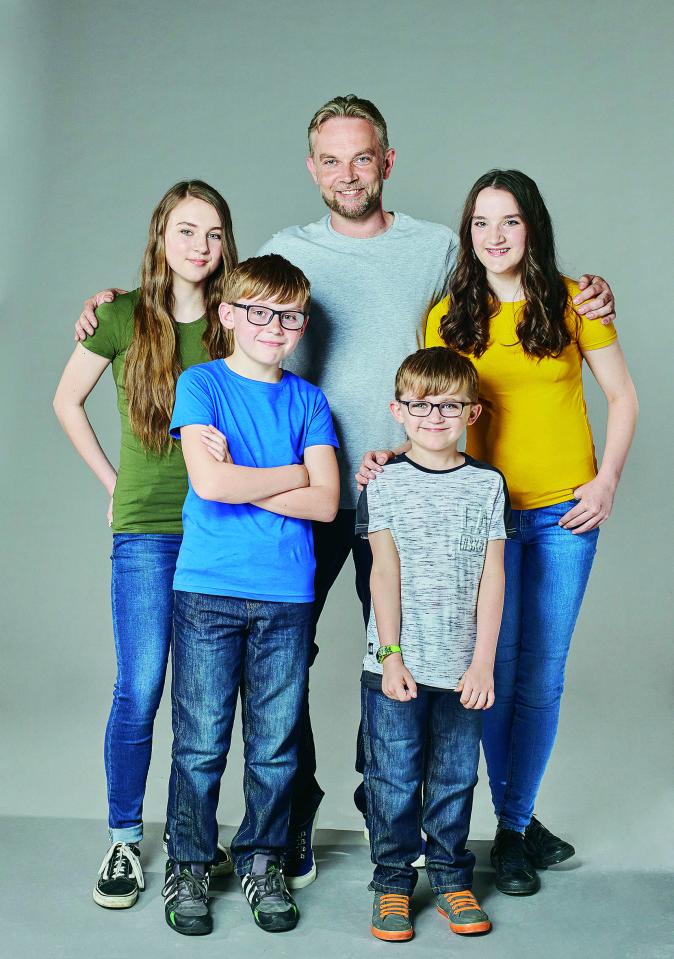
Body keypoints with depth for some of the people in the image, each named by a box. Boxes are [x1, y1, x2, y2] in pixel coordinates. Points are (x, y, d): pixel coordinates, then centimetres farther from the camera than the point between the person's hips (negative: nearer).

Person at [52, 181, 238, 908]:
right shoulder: (123, 316, -1)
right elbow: (67, 401, 10)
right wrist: (114, 484, 7)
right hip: (146, 530, -2)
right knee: (139, 691, -2)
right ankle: (123, 841, 16)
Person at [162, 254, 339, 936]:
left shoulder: (307, 401, 10)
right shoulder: (201, 383, 1)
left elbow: (325, 503, -3)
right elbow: (209, 482, -15)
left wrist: (239, 480, -10)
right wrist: (295, 473, -4)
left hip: (286, 597, 3)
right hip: (208, 592, -2)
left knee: (275, 745, 9)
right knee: (200, 742, 3)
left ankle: (262, 861, 26)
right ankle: (188, 866, 21)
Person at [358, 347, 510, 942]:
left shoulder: (487, 484, 4)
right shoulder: (385, 484, 0)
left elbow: (492, 577, 1)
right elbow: (385, 574, -3)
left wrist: (483, 663, -4)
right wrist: (391, 656, -8)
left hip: (463, 668, 1)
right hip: (397, 666, -1)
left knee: (455, 779, 11)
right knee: (394, 778, 5)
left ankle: (452, 879, 27)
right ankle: (393, 882, 20)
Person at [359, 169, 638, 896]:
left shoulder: (573, 302, 2)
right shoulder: (447, 318, 4)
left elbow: (622, 397, 6)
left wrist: (606, 481, -4)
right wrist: (393, 458, -11)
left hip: (564, 513, 0)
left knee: (542, 677, 5)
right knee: (496, 672, 2)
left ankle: (514, 823, 20)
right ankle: (515, 827, 20)